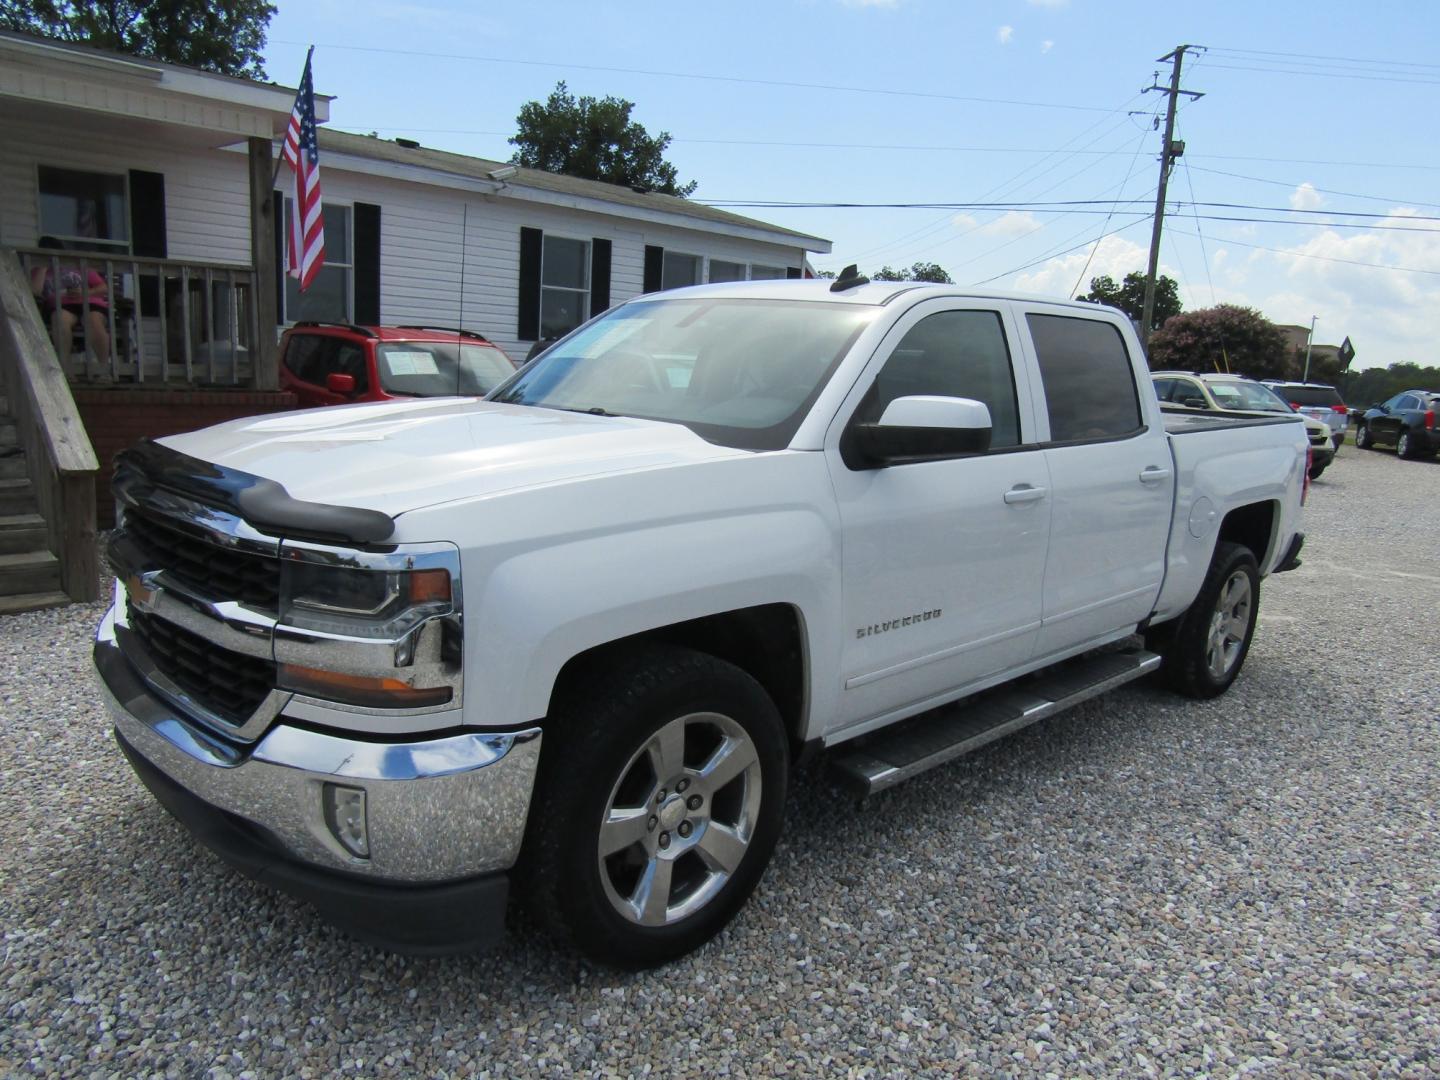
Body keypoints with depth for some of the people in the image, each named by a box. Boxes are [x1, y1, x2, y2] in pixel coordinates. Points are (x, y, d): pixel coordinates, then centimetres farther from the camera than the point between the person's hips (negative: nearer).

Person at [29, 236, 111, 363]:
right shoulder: (38, 271, 22)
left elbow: (104, 288, 15)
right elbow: (34, 292, 0)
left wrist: (86, 293, -5)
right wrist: (43, 267, 5)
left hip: (88, 302, 0)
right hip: (60, 306, 0)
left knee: (94, 322, -38)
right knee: (61, 320, -39)